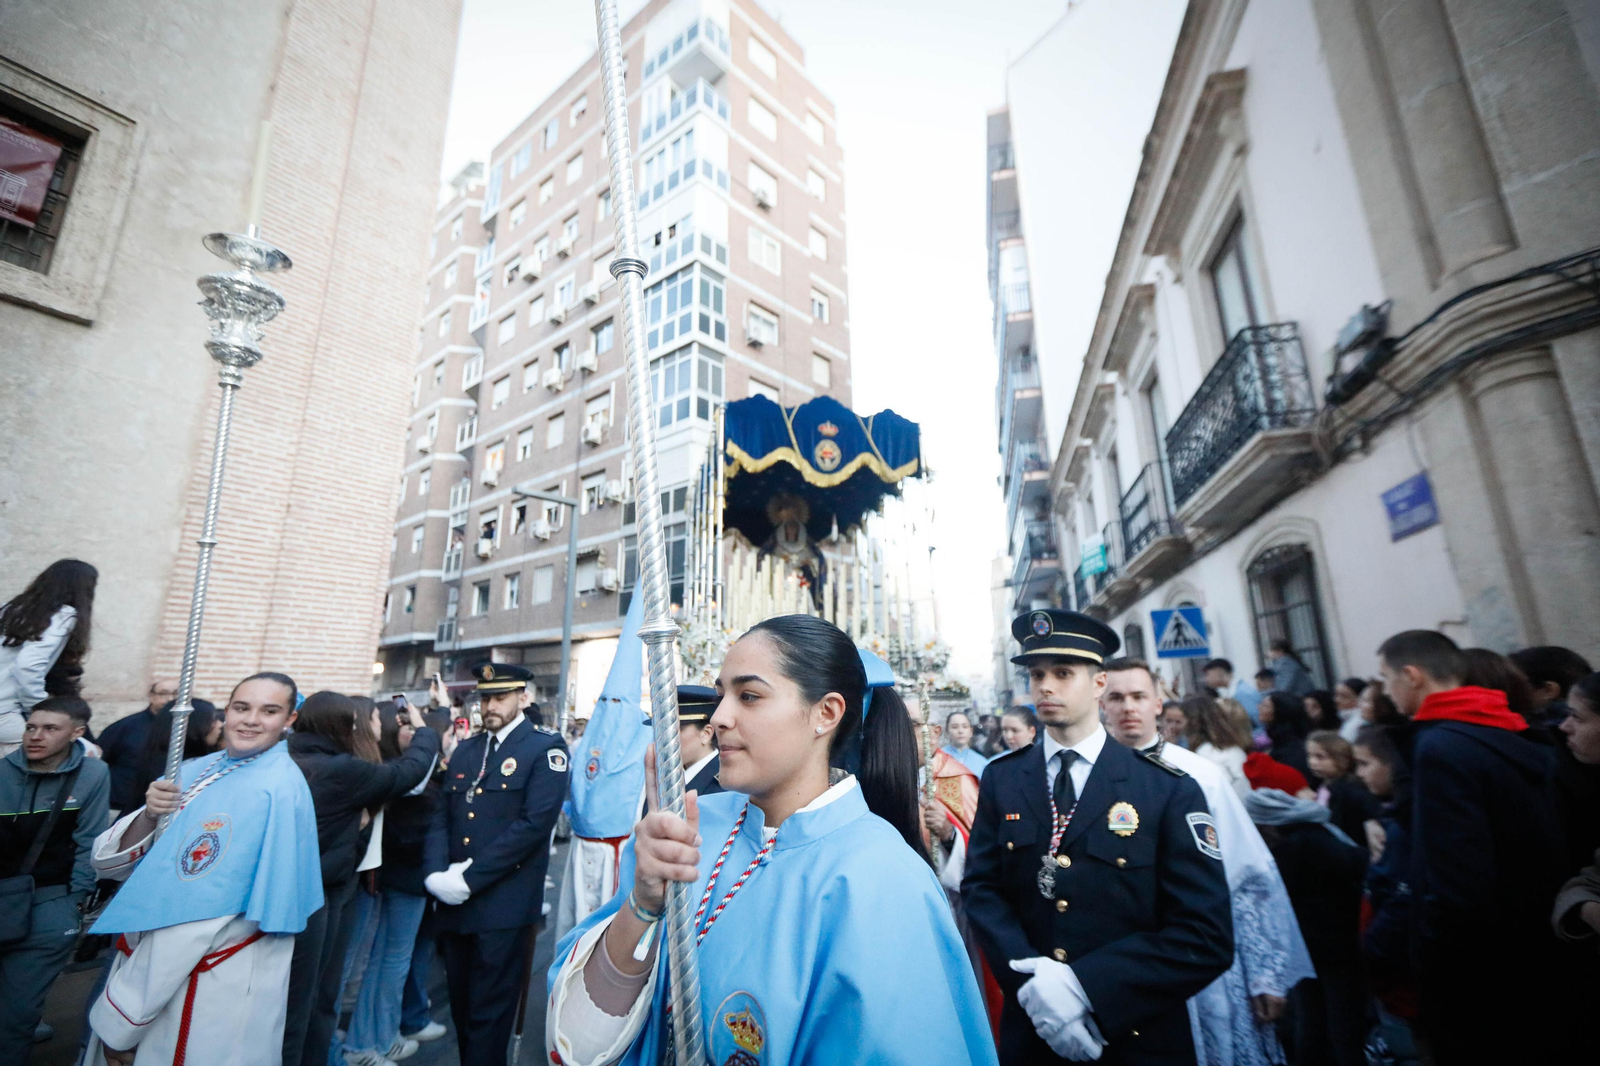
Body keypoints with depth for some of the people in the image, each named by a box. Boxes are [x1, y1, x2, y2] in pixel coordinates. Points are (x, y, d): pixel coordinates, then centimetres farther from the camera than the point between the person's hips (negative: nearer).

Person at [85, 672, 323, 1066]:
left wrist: (120, 1017, -16)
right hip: (145, 959, 6)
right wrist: (149, 815, -16)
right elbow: (110, 863, 2)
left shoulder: (278, 790, -22)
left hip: (208, 987, -6)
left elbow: (200, 910, -21)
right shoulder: (194, 773, 2)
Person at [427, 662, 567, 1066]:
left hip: (504, 907, -6)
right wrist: (437, 873, -9)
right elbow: (441, 817, 7)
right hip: (455, 904, 6)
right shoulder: (465, 749, 11)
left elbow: (534, 823, -18)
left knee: (489, 1015, 6)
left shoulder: (545, 748, -10)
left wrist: (469, 879, -17)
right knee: (461, 1008, 19)